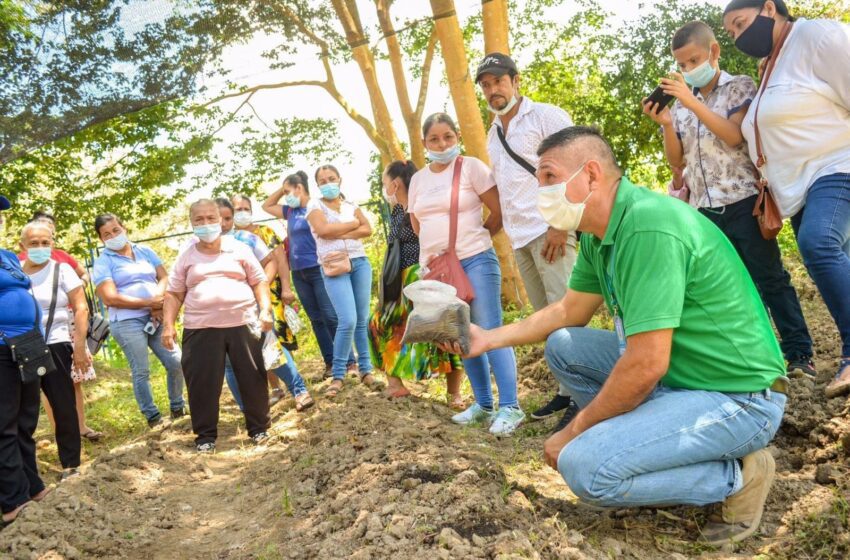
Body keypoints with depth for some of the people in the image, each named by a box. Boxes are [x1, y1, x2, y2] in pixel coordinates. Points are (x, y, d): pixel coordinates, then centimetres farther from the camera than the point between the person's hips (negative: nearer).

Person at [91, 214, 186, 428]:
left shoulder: (145, 251, 13)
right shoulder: (103, 262, -1)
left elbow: (164, 278, 8)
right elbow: (110, 298, -11)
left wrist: (158, 299, -14)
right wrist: (149, 303, -14)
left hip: (156, 318, 4)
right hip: (127, 322, -4)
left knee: (176, 362, 1)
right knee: (141, 371, -3)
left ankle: (178, 408, 18)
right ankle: (152, 417, 9)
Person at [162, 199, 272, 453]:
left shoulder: (239, 249, 7)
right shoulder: (185, 256, 9)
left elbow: (260, 282, 8)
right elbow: (174, 294, 9)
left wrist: (265, 310, -5)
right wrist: (168, 325, -2)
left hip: (242, 324, 0)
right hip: (200, 329, 0)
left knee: (253, 378, 5)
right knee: (202, 383, 0)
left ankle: (259, 427, 21)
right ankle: (205, 435, 16)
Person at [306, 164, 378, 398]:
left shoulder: (351, 205, 14)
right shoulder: (314, 205, 4)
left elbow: (368, 230, 1)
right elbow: (323, 229, -14)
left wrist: (339, 234, -10)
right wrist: (353, 224, -4)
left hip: (360, 263, 4)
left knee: (362, 319, 5)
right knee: (348, 321, -14)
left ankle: (365, 369, 16)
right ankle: (338, 376, -2)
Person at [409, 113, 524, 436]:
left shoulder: (471, 167, -3)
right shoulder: (418, 179, 13)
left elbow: (499, 213, -3)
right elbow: (416, 222, 23)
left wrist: (475, 238, 6)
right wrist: (435, 245, 11)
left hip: (475, 261, -6)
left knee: (490, 332, -9)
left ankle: (510, 407, -5)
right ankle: (483, 403, 22)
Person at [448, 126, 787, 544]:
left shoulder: (648, 227, -26)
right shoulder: (600, 234, 4)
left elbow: (646, 366, -27)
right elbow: (569, 313, 17)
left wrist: (575, 430, -14)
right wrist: (491, 337, 10)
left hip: (739, 395, -9)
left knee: (584, 466, -24)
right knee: (562, 346, 8)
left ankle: (737, 476, -3)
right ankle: (646, 446, 10)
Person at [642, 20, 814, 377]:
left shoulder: (741, 87, 1)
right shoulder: (681, 104, 12)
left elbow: (734, 135, -16)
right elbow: (677, 161, 9)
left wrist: (691, 101, -20)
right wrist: (666, 124, -7)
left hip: (743, 202, -4)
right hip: (704, 211, 4)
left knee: (770, 278, 0)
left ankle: (799, 353, 8)